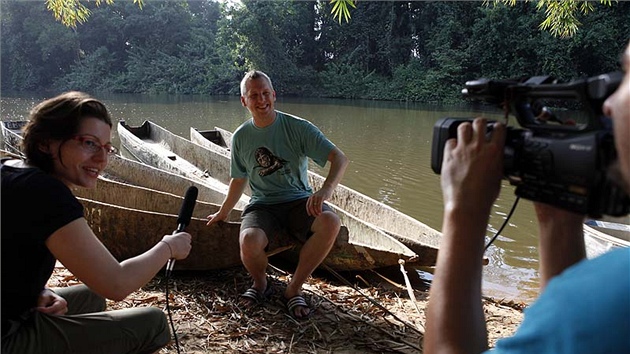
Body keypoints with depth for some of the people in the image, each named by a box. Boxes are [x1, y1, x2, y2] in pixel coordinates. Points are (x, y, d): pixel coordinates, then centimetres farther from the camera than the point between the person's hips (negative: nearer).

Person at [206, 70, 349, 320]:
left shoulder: (298, 127, -7)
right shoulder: (241, 137, 4)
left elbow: (340, 158, -15)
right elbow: (239, 180, 18)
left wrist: (326, 190, -34)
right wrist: (222, 213, 26)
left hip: (298, 200, -1)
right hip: (262, 204, 1)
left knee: (330, 222, -34)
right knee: (249, 241, -33)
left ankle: (294, 288, -12)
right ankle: (260, 284, 4)